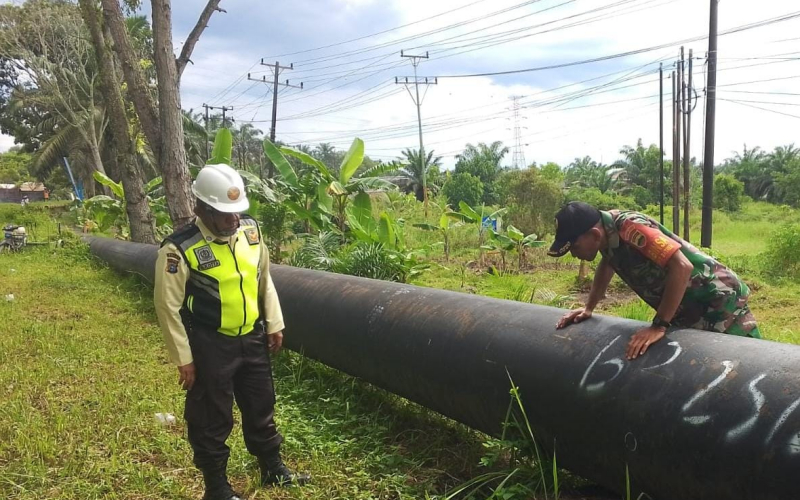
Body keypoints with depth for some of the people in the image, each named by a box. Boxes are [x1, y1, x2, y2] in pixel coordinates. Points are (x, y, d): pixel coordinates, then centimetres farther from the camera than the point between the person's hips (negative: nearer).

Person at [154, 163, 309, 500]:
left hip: (252, 340, 6)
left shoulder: (250, 230, -2)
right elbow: (168, 306, -15)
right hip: (210, 347, -5)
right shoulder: (180, 249, -21)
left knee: (261, 408, 20)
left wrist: (274, 324, 10)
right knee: (212, 419, 10)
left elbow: (264, 279, 10)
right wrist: (184, 359, -12)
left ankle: (273, 469, 40)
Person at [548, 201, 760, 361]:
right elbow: (607, 264, 20)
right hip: (687, 311, 9)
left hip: (718, 302, -9)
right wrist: (588, 308, 12)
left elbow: (682, 267, -38)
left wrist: (659, 326, -35)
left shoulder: (629, 228, -30)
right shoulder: (607, 232, -2)